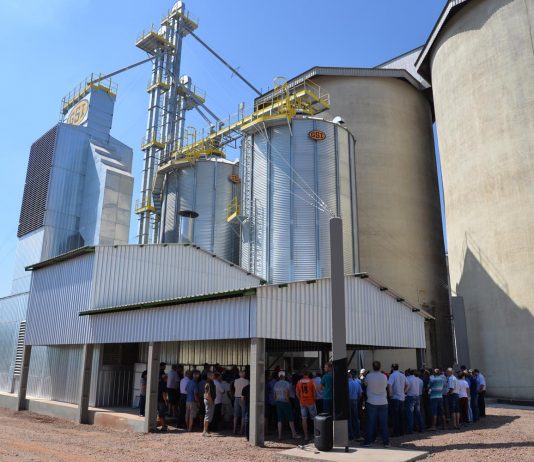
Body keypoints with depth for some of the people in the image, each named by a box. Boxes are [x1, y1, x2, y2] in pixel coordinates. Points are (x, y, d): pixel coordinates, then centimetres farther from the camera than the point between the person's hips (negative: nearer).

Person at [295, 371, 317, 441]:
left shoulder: (299, 382, 3)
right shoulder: (311, 381, -4)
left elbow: (297, 394, 5)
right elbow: (314, 392, -5)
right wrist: (314, 400, 8)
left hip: (302, 402, 2)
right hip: (310, 402, -2)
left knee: (304, 419, 5)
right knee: (314, 418, 10)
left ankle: (306, 436, 6)